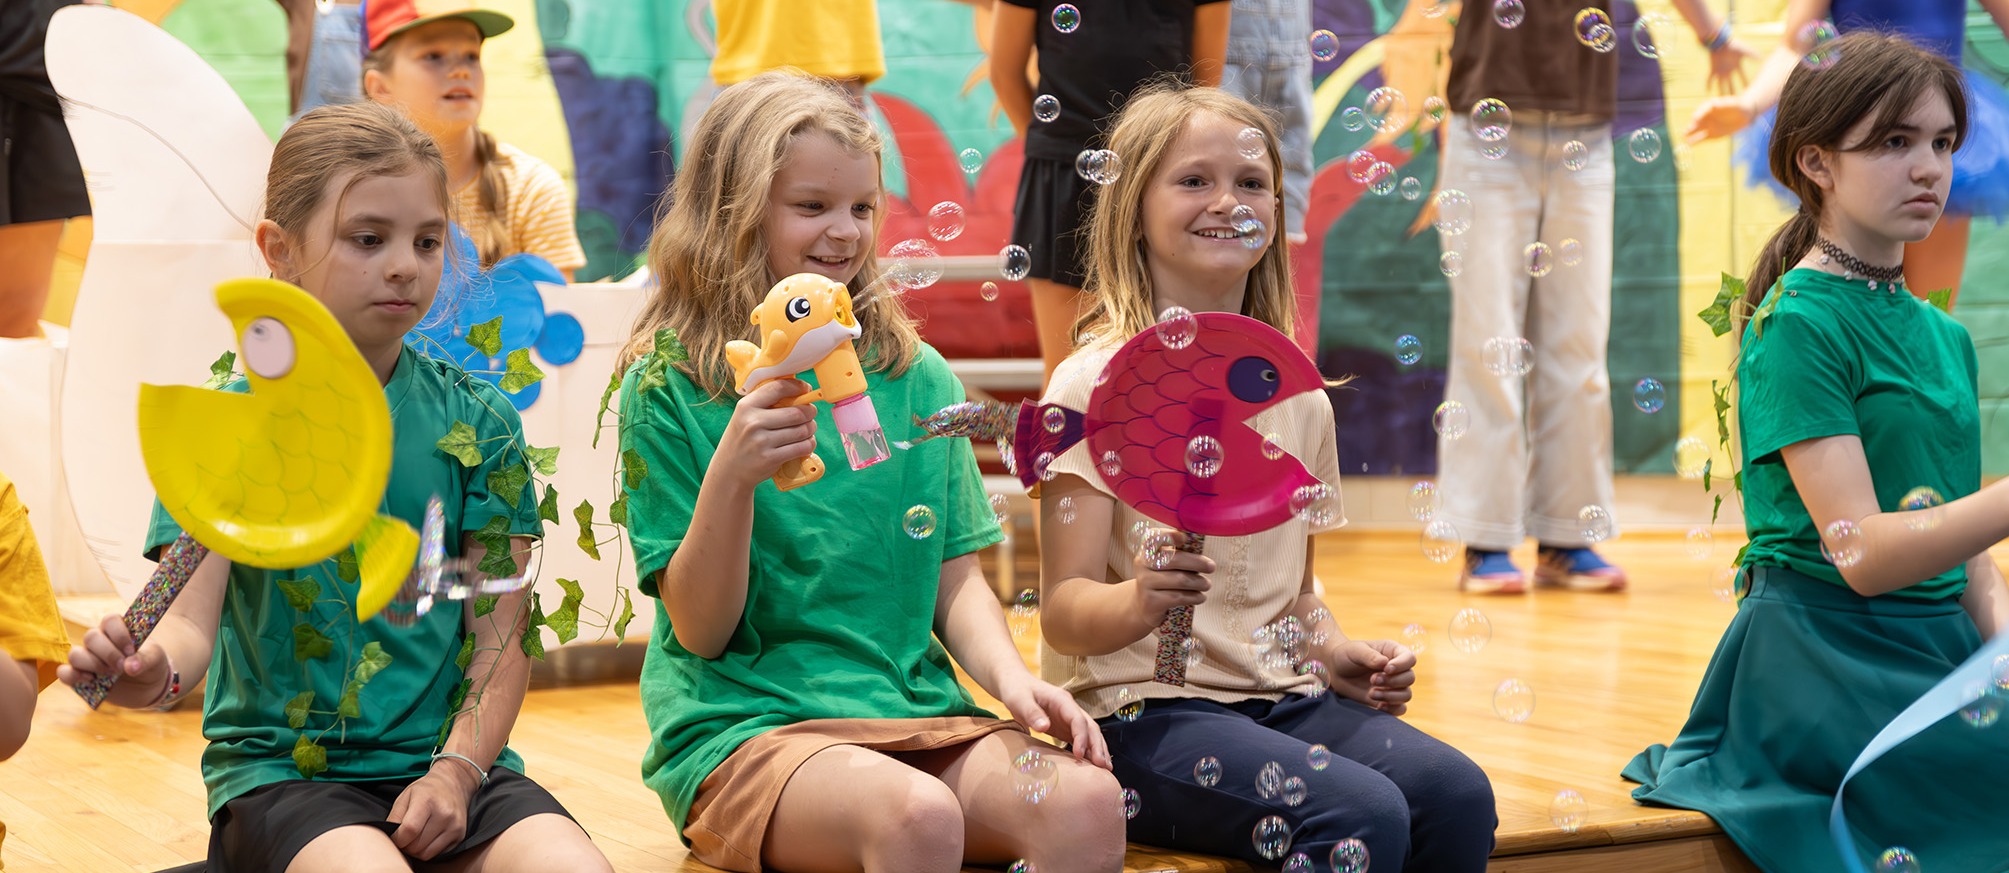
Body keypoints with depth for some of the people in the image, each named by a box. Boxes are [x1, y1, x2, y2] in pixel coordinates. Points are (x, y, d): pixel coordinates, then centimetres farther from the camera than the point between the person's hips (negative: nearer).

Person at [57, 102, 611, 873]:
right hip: (280, 766, -2)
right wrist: (152, 671, -34)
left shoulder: (474, 417, 7)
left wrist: (456, 771, -12)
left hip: (442, 757, 3)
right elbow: (191, 612, -10)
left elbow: (499, 633, 4)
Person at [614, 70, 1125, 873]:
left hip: (916, 714, 4)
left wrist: (1010, 677, -9)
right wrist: (730, 474, -20)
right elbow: (700, 630, -4)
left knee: (1087, 800, -26)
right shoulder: (670, 391, -1)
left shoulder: (920, 379, 11)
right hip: (741, 724, -4)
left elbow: (957, 584, 12)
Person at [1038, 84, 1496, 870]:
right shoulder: (1100, 383, -7)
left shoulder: (1298, 397, 12)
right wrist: (1138, 602, -33)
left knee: (1456, 793, -20)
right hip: (1140, 709, -6)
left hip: (1282, 697, 6)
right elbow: (1065, 611, -11)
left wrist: (1337, 652, 2)